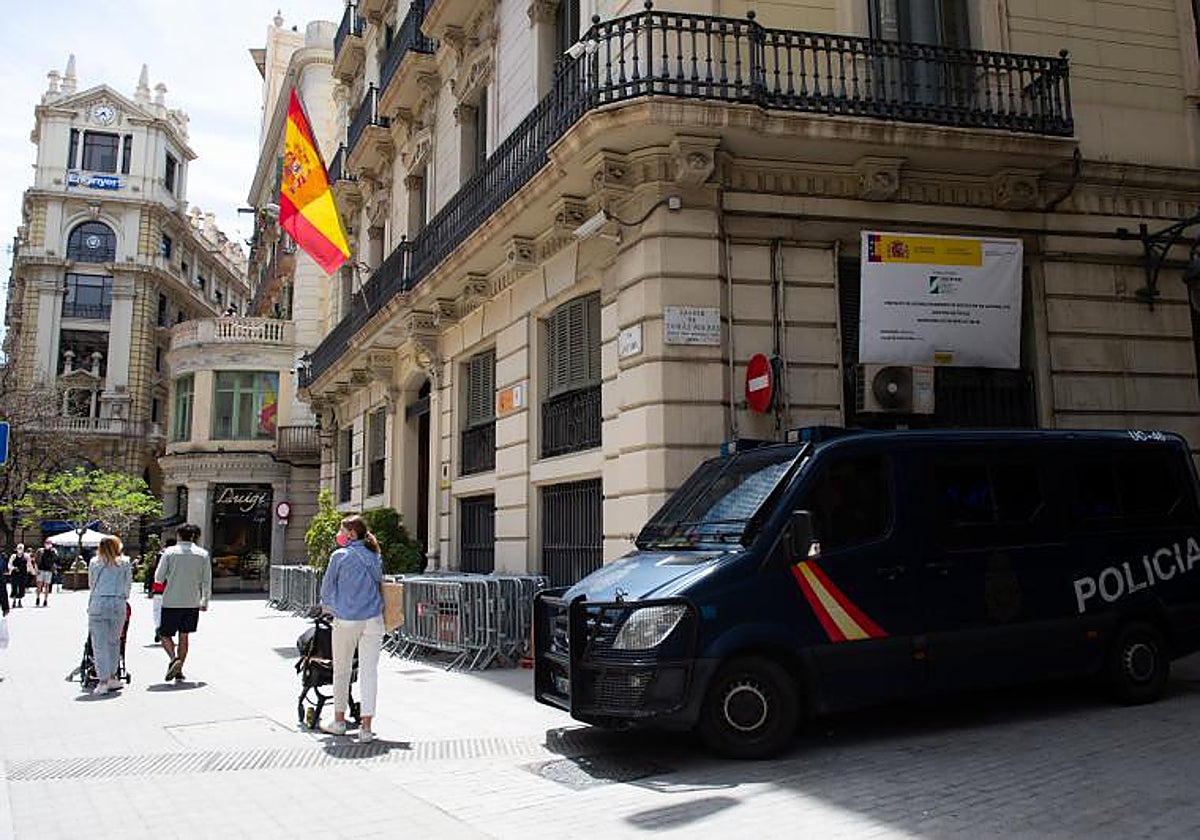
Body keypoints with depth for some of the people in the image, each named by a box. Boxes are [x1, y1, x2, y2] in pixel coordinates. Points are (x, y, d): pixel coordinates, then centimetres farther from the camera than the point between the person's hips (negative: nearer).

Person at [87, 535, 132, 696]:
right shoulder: (125, 563, 9)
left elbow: (90, 584, 20)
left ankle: (103, 681, -3)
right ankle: (112, 677, 18)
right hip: (118, 604, 1)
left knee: (99, 644, 1)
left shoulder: (94, 562, 10)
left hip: (97, 604, -1)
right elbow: (128, 585, 11)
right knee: (114, 642, 14)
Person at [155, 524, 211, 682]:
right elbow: (207, 581, 4)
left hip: (171, 602, -2)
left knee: (165, 634, 9)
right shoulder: (203, 554, 2)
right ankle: (179, 671, 10)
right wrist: (205, 601, 14)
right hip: (192, 602, 2)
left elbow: (158, 577, -1)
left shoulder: (170, 552, -4)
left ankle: (174, 658, -16)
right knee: (184, 636, 12)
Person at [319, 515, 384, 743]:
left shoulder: (339, 556, -5)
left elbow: (327, 586, 4)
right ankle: (366, 727, 0)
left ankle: (339, 720, 26)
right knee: (369, 671, 2)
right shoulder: (374, 557, 7)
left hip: (346, 620, -3)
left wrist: (327, 605, 23)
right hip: (373, 620, 3)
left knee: (341, 670, 14)